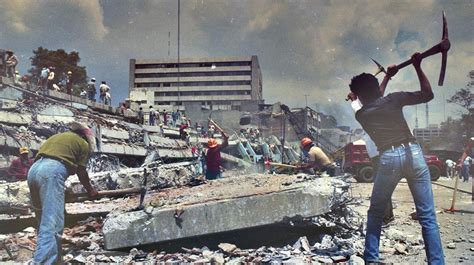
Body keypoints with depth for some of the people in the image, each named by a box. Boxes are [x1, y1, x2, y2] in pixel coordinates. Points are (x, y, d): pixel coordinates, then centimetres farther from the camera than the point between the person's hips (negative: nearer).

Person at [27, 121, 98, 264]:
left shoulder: (57, 136, 34)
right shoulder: (83, 143, 15)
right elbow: (81, 172, 16)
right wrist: (90, 190, 32)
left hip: (34, 170, 8)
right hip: (52, 171, -7)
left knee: (44, 221, 16)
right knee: (52, 224, -13)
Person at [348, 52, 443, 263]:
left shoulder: (360, 115, 11)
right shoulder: (393, 99, 5)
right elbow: (428, 94, 7)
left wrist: (387, 77, 35)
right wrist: (417, 67, 9)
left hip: (389, 159, 0)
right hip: (412, 152, 0)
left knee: (375, 212, 17)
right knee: (427, 216, 3)